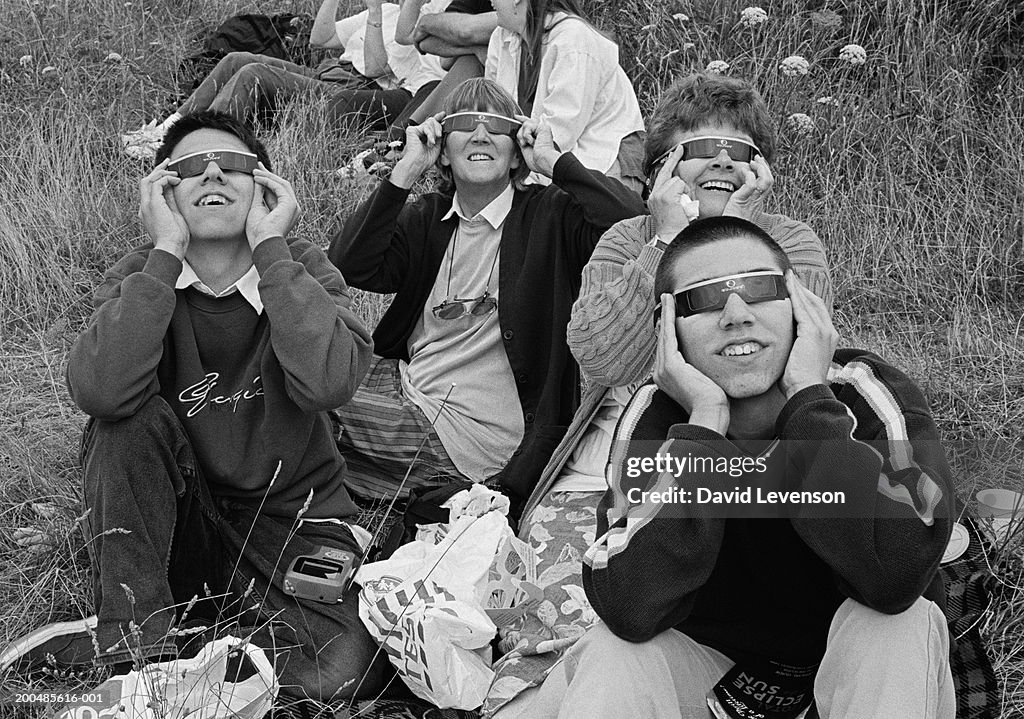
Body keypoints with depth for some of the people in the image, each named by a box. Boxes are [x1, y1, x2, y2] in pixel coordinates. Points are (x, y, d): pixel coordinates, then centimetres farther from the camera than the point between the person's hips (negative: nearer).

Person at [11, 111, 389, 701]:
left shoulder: (303, 269, -6)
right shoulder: (140, 276, -4)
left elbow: (327, 383, -30)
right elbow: (100, 391, -28)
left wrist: (270, 246, -23)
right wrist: (165, 250, -23)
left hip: (293, 518, -1)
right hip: (174, 523, 1)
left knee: (343, 669, -26)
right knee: (128, 419, -26)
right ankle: (136, 633, -18)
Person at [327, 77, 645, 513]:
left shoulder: (551, 215, -6)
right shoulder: (426, 218, 8)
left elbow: (630, 217, -25)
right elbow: (350, 267, -7)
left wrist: (550, 159, -15)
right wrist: (407, 170, -10)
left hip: (471, 434, -6)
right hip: (403, 382, 6)